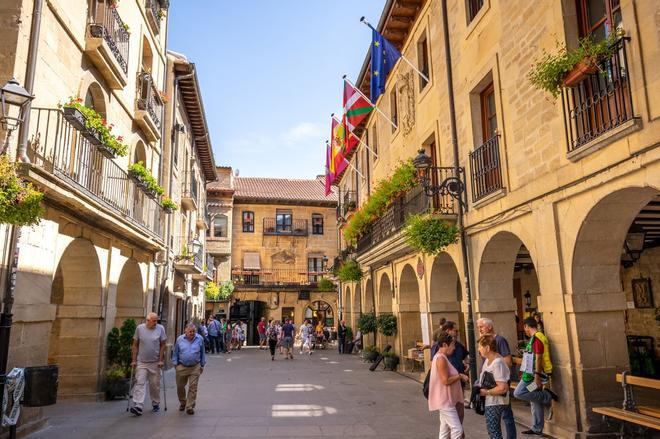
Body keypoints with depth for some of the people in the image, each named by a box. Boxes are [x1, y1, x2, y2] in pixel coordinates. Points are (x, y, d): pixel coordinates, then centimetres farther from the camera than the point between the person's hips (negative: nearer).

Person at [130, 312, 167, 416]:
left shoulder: (160, 328, -1)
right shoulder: (139, 328, 0)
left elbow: (163, 345, 1)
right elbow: (135, 345, 4)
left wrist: (161, 360, -4)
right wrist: (133, 360, 1)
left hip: (155, 363, 0)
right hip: (141, 362, 0)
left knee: (155, 384, 9)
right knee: (140, 383, -7)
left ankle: (156, 404, 24)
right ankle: (137, 406, -7)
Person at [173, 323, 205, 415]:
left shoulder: (200, 339, 0)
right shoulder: (180, 339, -1)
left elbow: (202, 353, 9)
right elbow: (175, 353, 8)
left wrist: (202, 365, 11)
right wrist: (175, 364, 5)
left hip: (195, 368, -1)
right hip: (182, 367, 1)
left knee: (193, 387, -2)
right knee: (180, 387, 11)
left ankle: (190, 407, 9)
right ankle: (182, 403, 35)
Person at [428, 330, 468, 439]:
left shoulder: (440, 357, 12)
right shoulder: (441, 359, -20)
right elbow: (446, 381, -23)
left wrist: (459, 376, 11)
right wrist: (460, 376, -13)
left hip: (446, 400, 10)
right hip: (445, 400, -10)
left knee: (445, 430, 14)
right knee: (457, 429, -8)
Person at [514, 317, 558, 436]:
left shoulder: (536, 338, -16)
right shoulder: (539, 337, 15)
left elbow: (538, 358, -21)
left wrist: (537, 377, -22)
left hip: (534, 374, -10)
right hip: (536, 374, 10)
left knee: (518, 393, -11)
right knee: (535, 401, 13)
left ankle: (547, 396, -5)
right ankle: (537, 429, 18)